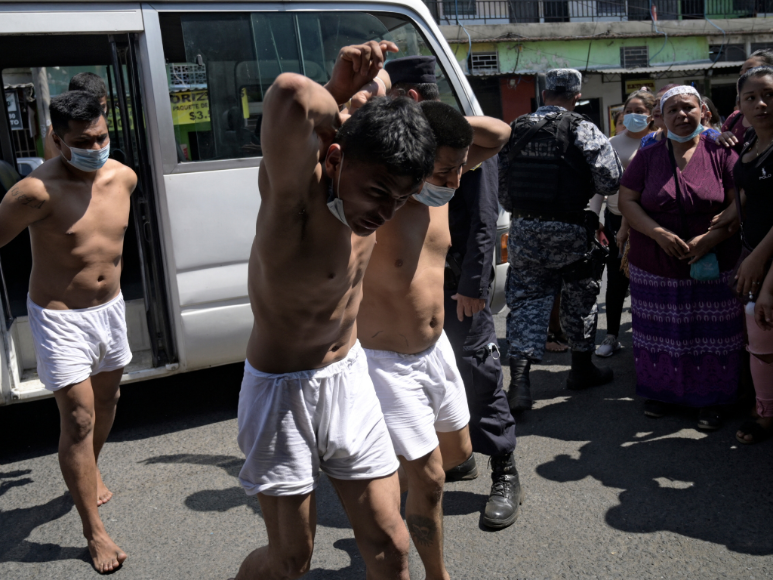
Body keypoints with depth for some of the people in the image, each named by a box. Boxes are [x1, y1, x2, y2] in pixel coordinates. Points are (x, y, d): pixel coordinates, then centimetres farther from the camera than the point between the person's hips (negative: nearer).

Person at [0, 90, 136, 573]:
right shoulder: (39, 190, -24)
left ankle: (89, 473, 49)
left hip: (111, 308, 6)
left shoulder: (124, 177, -5)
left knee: (107, 398, 22)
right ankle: (95, 532, 7)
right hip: (61, 318, -6)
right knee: (78, 419, -5)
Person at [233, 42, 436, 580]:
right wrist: (339, 92, -26)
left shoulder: (368, 191, -7)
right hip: (282, 391, -5)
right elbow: (290, 95, -48)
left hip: (350, 377, 6)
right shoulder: (294, 189, -26)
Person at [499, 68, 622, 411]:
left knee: (525, 300, 6)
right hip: (569, 232, -2)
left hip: (523, 230, 3)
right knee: (578, 299, 16)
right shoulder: (583, 131, -8)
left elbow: (500, 183, 10)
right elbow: (610, 181, -11)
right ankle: (581, 367, 31)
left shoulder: (514, 130, 4)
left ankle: (519, 380, -4)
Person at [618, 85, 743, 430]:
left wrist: (710, 238, -17)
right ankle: (662, 392, 24)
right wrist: (659, 233, -14)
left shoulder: (720, 153, 0)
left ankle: (710, 400, 18)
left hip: (712, 267, -1)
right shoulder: (648, 156, 5)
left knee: (709, 335, 4)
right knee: (660, 333, 8)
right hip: (655, 268, 1)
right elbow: (626, 201, 1)